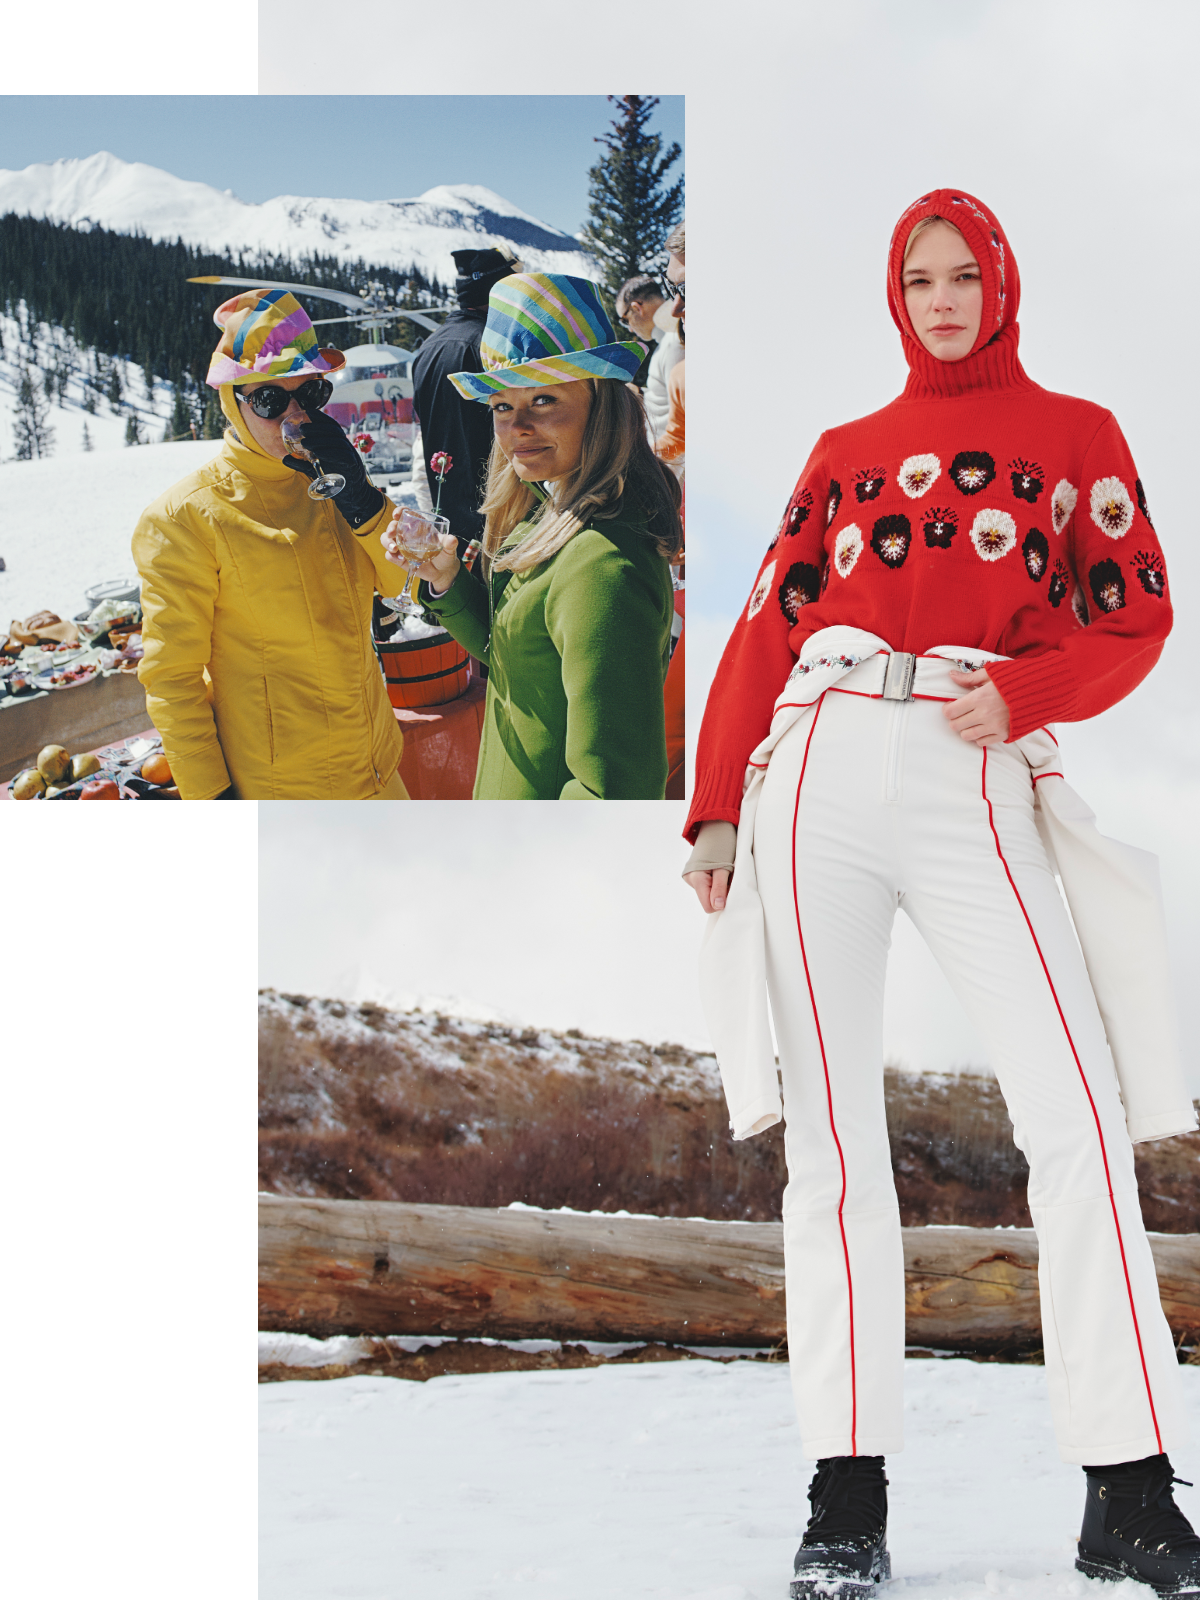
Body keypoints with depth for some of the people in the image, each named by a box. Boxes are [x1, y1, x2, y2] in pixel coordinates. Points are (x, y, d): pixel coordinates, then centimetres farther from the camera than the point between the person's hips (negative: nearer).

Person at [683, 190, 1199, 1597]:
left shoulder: (1074, 435, 15)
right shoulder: (845, 453, 20)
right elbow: (768, 623, 14)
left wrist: (1022, 693, -13)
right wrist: (715, 806, 4)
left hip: (977, 782, -2)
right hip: (821, 774, 2)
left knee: (1080, 1118, -13)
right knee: (832, 1138, -1)